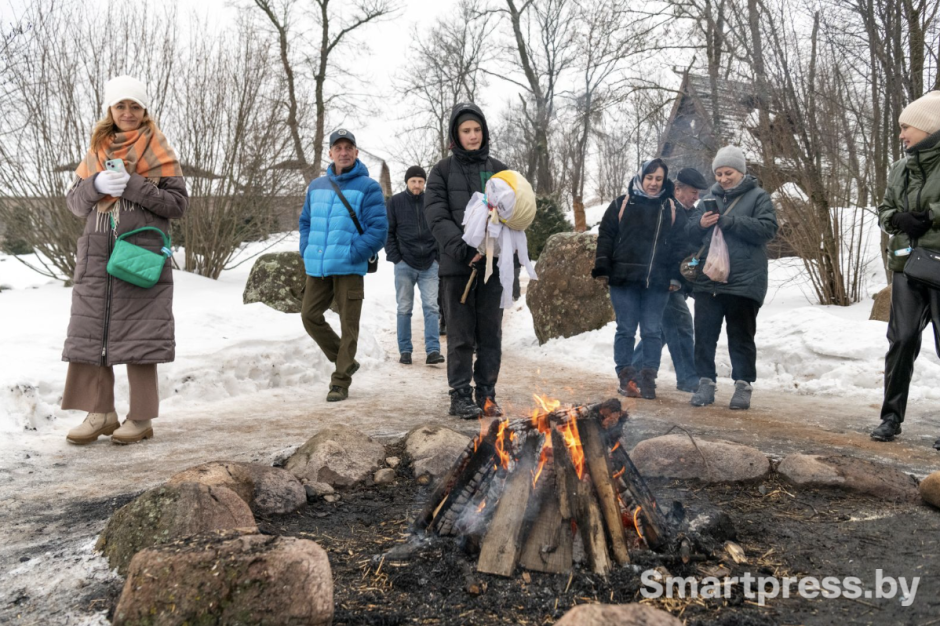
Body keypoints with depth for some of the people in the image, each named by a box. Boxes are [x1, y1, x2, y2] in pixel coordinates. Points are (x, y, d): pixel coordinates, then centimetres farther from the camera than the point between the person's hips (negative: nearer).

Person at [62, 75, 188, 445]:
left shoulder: (159, 152, 5)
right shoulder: (96, 151, 16)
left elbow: (178, 203, -2)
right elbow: (74, 202, 14)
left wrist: (133, 186, -12)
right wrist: (96, 185, -7)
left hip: (142, 252, -4)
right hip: (96, 253, 5)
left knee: (138, 333, -5)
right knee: (91, 330, 1)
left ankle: (141, 417, 1)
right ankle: (100, 413, 9)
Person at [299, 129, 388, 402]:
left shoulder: (368, 187, -3)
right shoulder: (317, 186, 14)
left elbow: (378, 229, -10)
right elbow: (306, 221, 24)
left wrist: (354, 254, -17)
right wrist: (306, 250, 8)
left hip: (349, 268, -5)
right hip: (316, 267, 6)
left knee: (348, 324, 0)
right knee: (310, 316, 5)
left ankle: (341, 381, 9)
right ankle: (345, 361, 22)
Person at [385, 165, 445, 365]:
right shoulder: (395, 202, 1)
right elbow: (388, 232, 2)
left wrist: (438, 255, 1)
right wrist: (395, 257, -6)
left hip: (429, 265, 1)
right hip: (404, 265, -1)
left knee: (431, 307, -3)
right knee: (404, 309, 5)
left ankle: (433, 350, -3)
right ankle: (405, 351, 12)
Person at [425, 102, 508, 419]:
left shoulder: (497, 169, 12)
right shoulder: (443, 170, 6)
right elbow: (437, 216, -4)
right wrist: (462, 249, -17)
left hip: (493, 263, 2)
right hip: (457, 265, -2)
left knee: (490, 333, 6)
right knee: (461, 334, 1)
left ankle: (486, 395, 15)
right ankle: (460, 395, 10)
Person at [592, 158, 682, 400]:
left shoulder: (670, 208, 10)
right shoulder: (621, 204, 5)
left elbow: (678, 243, 9)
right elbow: (605, 236, 4)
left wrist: (675, 276, 2)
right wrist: (602, 268, -2)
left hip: (657, 282, 1)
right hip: (624, 279, -1)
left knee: (652, 331, 4)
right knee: (626, 330, 4)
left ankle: (648, 378, 12)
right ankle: (626, 376, 12)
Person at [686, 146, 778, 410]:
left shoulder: (758, 197, 2)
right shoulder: (709, 198, 15)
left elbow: (768, 229, -12)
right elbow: (690, 232, 17)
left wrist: (730, 221, -17)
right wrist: (701, 224, -6)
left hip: (743, 282, -4)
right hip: (707, 281, 4)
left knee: (741, 337, 4)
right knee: (704, 335, 6)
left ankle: (743, 385, 12)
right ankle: (706, 383, 15)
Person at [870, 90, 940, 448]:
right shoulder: (900, 168, 13)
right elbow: (884, 210, 16)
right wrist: (898, 219, -4)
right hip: (906, 264, 5)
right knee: (902, 340, 5)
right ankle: (892, 416, 12)